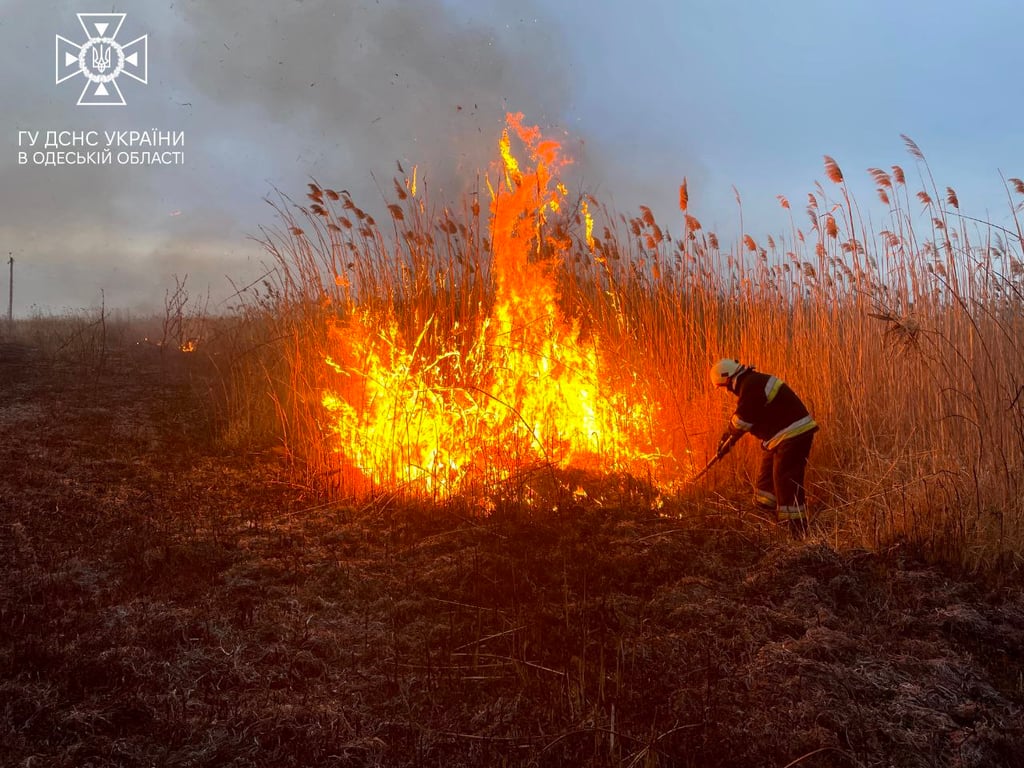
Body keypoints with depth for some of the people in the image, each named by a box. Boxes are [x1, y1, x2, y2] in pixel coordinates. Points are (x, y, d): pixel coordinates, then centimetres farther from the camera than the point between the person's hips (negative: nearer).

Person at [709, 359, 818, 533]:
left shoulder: (751, 386, -19)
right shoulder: (752, 382, 15)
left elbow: (742, 420, -16)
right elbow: (743, 416, 22)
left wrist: (728, 437, 1)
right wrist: (728, 437, 18)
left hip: (794, 435, -11)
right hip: (786, 435, 11)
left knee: (786, 481, -8)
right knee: (767, 475, 16)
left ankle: (798, 529, -4)